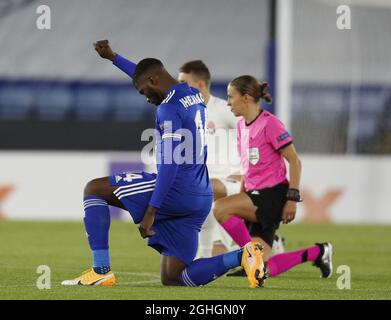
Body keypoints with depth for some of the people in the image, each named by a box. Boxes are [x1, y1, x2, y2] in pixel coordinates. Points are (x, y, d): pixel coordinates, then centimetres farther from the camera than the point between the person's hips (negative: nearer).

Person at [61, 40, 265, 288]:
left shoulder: (169, 109, -12)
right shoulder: (193, 95, 15)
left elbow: (171, 165, -21)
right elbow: (146, 74, 34)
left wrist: (150, 212, -22)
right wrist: (113, 58, 42)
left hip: (175, 193, -9)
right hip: (201, 200, 9)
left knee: (94, 189, 6)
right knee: (172, 279, 10)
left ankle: (101, 271, -3)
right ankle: (242, 256, -7)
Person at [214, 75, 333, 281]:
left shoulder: (270, 123, -12)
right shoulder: (242, 126, 13)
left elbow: (294, 161, -13)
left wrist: (292, 198, -17)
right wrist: (241, 198, 18)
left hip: (273, 195, -8)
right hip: (256, 198, 8)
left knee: (220, 209, -27)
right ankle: (316, 253, 17)